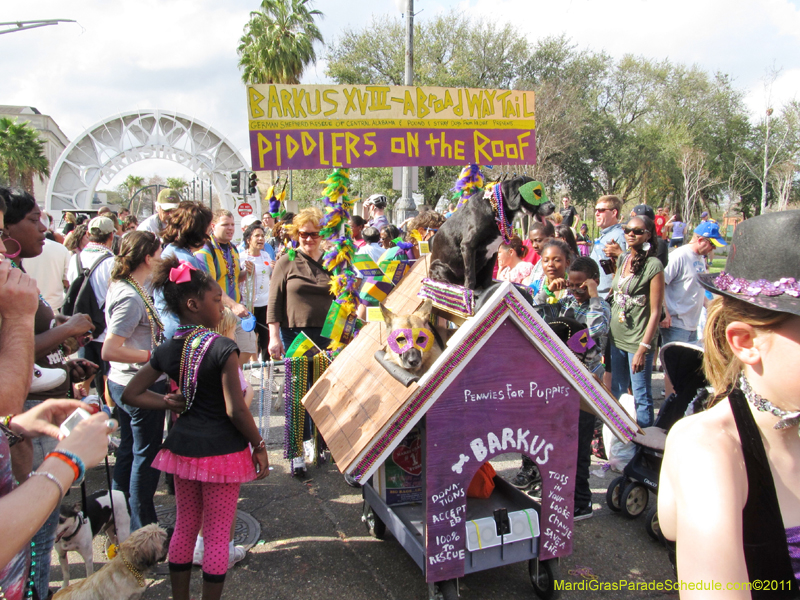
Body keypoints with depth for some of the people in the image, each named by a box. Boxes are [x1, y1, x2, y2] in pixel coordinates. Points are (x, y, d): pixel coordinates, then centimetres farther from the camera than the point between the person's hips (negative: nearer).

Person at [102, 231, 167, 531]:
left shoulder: (120, 286, 6)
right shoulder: (132, 298, -24)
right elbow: (109, 350, -29)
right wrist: (153, 355, -23)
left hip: (122, 382, 10)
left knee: (128, 449, 20)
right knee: (146, 454, 4)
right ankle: (143, 528, 18)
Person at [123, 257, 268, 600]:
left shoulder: (167, 351, 1)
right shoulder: (223, 348, -19)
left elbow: (130, 394, 7)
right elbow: (236, 409, -20)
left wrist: (170, 403, 6)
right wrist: (259, 446, -8)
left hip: (182, 447, 6)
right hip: (222, 451, -6)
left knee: (184, 527, 20)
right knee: (217, 535, 8)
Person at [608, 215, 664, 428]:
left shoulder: (653, 265, -13)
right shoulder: (622, 260, 8)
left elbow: (655, 311, -15)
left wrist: (643, 348, -17)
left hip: (638, 340, -7)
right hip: (616, 338, 7)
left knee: (641, 397, 4)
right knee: (617, 393, 16)